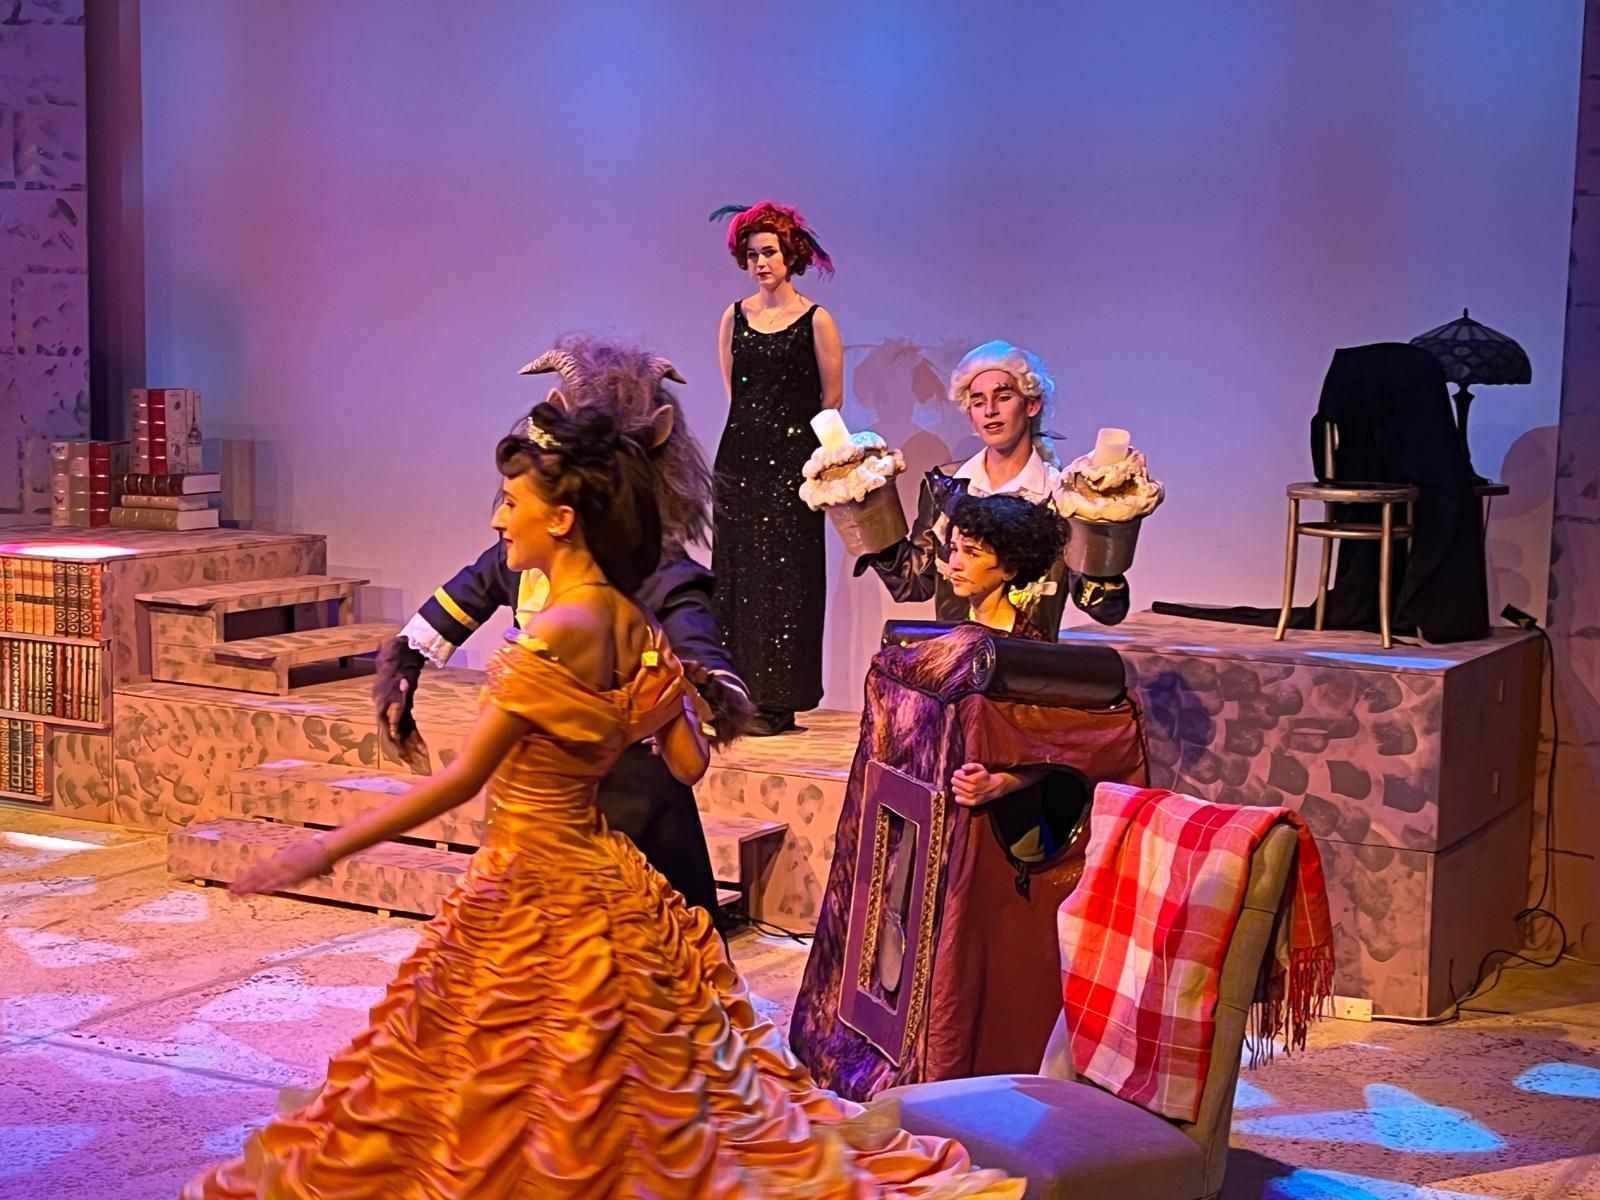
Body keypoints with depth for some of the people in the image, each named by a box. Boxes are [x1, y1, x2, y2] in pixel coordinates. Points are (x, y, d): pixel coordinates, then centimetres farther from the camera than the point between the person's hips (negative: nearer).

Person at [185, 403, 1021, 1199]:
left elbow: (462, 779, -21)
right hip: (597, 873, 9)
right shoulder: (637, 629, 3)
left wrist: (327, 849, -17)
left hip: (532, 885, -9)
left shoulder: (557, 632, -22)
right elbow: (688, 764, 6)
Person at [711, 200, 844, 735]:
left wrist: (790, 430, 8)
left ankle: (777, 701, -1)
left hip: (792, 459, -4)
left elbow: (832, 397, 1)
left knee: (783, 574, -4)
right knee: (735, 571, 4)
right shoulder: (734, 316, 9)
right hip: (739, 454, 5)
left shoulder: (816, 320, -4)